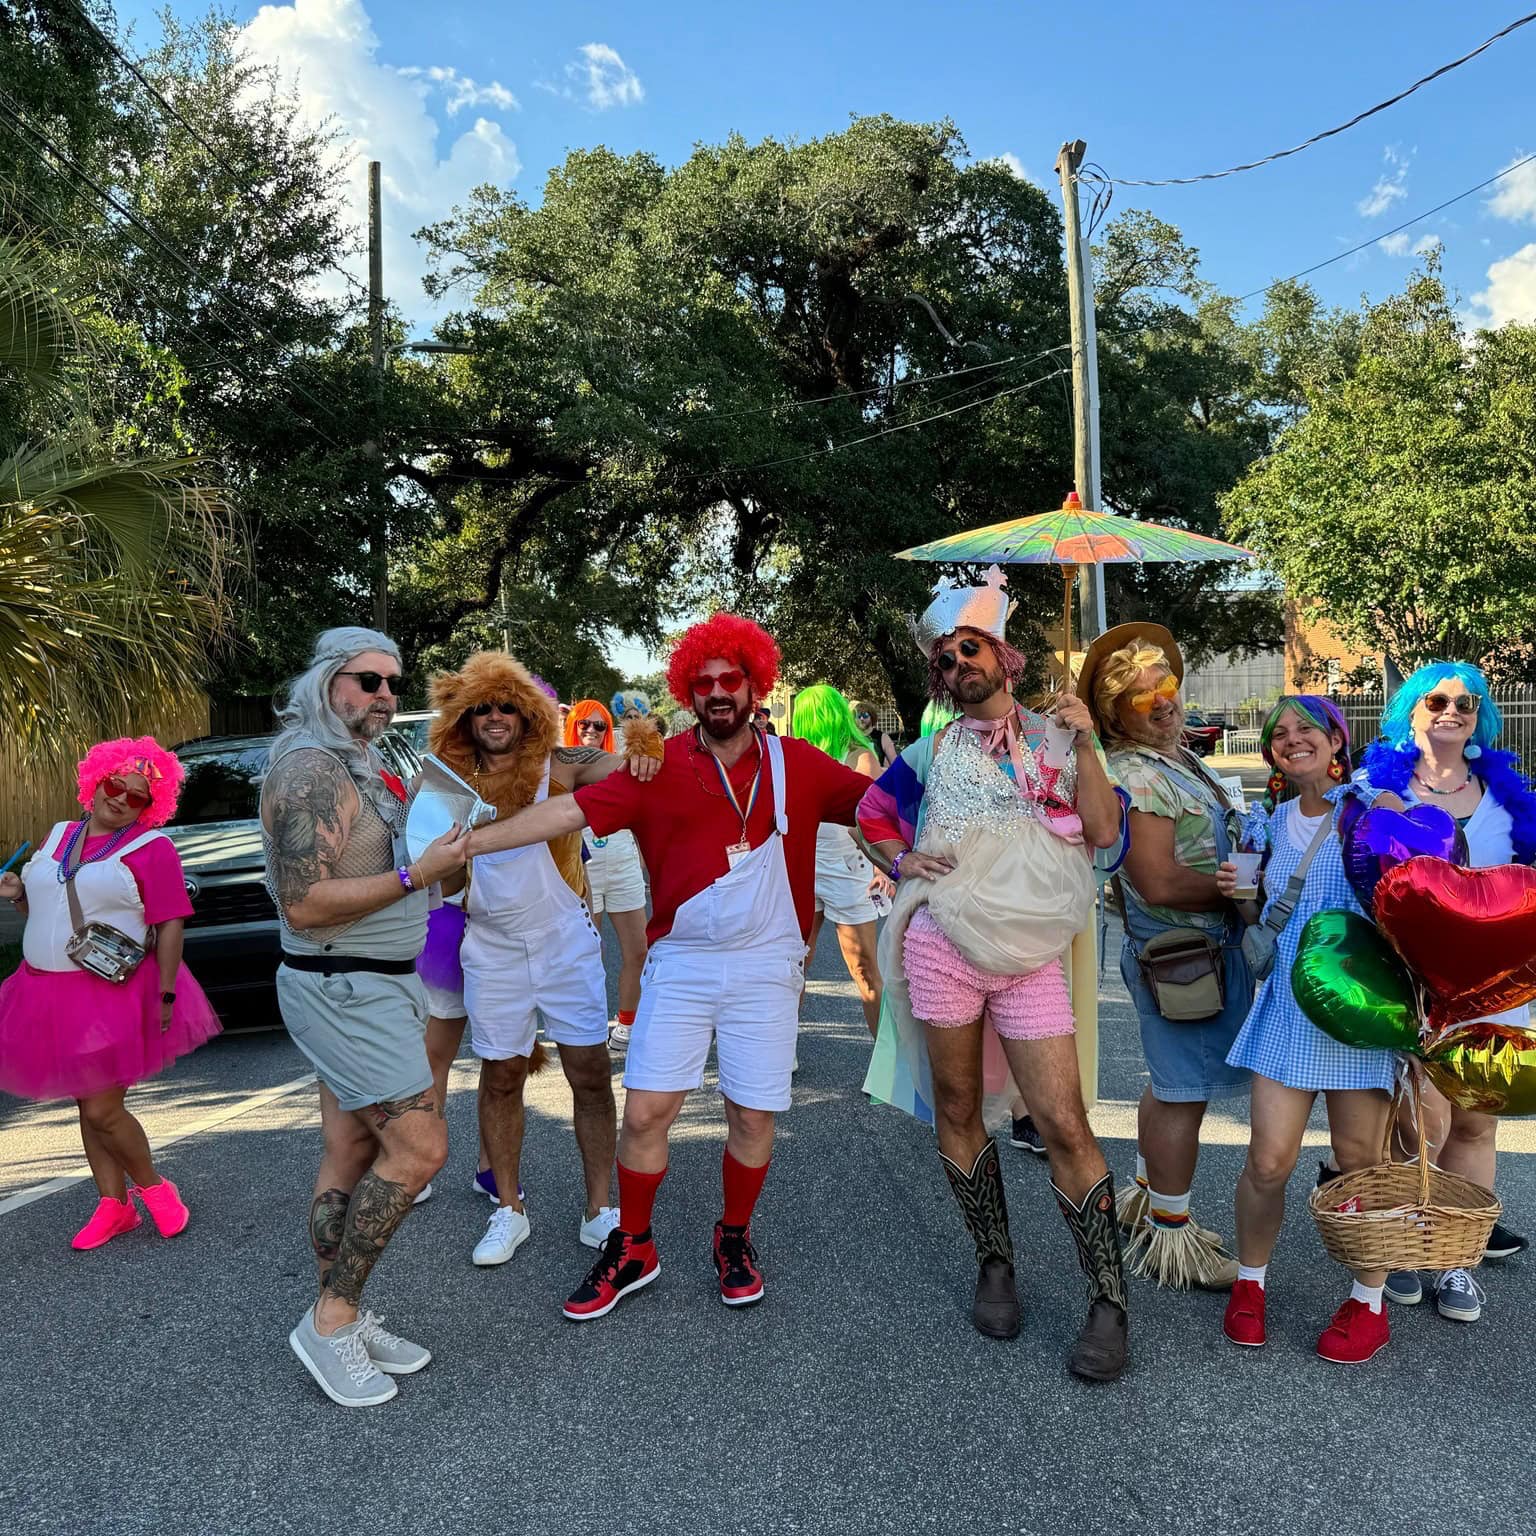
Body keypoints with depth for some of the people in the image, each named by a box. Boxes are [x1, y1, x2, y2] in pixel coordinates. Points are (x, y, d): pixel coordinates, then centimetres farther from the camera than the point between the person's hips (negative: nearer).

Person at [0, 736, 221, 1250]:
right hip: (49, 991, 7)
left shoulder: (151, 847, -8)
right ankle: (113, 1206, 24)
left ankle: (151, 1185, 18)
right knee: (86, 1105, 12)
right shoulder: (58, 837, 12)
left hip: (113, 994, -6)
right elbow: (42, 909, 24)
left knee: (102, 1109, -7)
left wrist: (165, 996, -17)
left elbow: (171, 925, -13)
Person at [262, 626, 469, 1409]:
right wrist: (417, 875, -24)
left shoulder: (356, 767, 14)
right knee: (419, 1146, -8)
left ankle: (341, 1323, 22)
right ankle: (332, 1319, 5)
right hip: (347, 992, -10)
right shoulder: (312, 769, -18)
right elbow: (305, 905, -24)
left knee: (351, 1154, 12)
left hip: (368, 987, 10)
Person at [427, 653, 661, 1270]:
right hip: (492, 951, 2)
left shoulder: (558, 765, -5)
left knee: (591, 1073, 1)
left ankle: (599, 1210, 14)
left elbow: (626, 763, -19)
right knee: (500, 1078, 10)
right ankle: (509, 1210, 26)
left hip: (565, 942, -1)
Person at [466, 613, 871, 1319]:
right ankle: (632, 1249, 23)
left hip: (765, 966, 1)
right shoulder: (660, 767, -4)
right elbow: (569, 811, -9)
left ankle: (734, 1240, 33)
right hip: (679, 963, 0)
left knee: (753, 1116, 7)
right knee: (645, 1110, 0)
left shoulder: (796, 764, -1)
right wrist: (469, 842, -14)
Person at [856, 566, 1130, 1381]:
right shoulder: (935, 749, 10)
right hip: (941, 942, 2)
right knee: (958, 1109, 9)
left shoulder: (1056, 740, 9)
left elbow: (1103, 832, -2)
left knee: (1065, 1124, -6)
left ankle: (1109, 1304, 7)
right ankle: (994, 1263, 28)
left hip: (1031, 955, -1)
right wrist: (901, 860, 2)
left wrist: (1084, 745, -10)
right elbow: (871, 810, 20)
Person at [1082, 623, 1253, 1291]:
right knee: (1183, 1095, 0)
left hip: (1212, 945, 10)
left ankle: (1146, 1199, 37)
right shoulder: (1133, 777, -19)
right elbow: (1160, 884, -26)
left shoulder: (1181, 757, 12)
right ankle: (1171, 1238, 13)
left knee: (1170, 1082, 21)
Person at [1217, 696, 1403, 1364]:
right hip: (1289, 1002, 3)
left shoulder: (1374, 806, 0)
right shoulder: (1267, 824, 13)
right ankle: (1249, 1283, 23)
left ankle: (1369, 1301, 26)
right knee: (1269, 1160, -1)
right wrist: (1238, 894, 1)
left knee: (1359, 1157, 5)